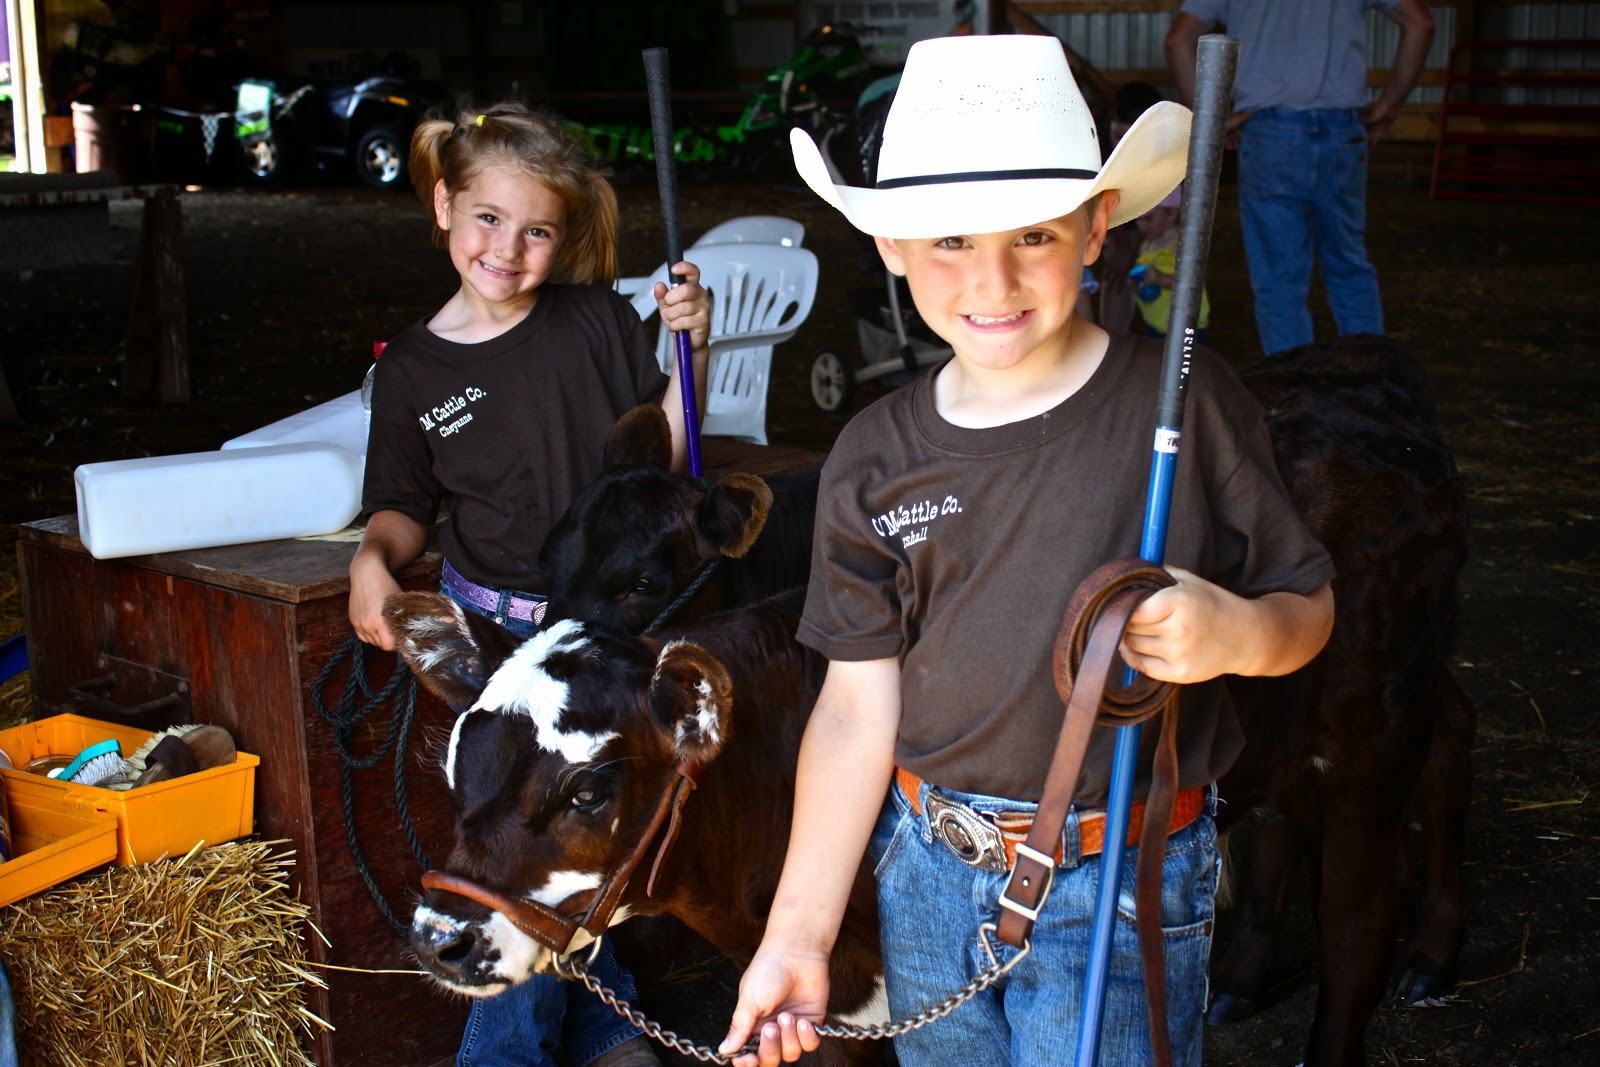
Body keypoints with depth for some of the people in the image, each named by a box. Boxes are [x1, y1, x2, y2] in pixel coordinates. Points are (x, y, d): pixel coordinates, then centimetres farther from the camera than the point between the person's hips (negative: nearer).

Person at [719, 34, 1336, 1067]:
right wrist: (797, 935, -1)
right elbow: (859, 707, 1)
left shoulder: (1184, 401, -11)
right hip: (924, 868, 3)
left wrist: (1237, 633, -26)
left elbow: (1307, 606, -2)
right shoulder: (877, 461, -2)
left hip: (1125, 888, -3)